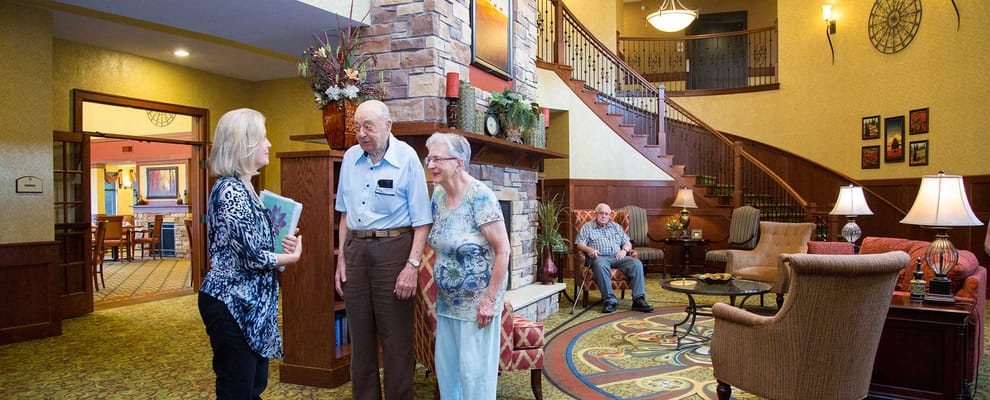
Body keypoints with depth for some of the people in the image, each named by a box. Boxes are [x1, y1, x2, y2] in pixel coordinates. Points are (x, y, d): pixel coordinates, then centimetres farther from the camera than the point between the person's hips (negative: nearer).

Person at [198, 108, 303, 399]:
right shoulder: (231, 190, -19)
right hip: (232, 305, -10)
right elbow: (252, 256, -22)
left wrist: (281, 243, 2)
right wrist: (292, 257, -6)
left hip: (250, 304, 10)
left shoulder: (243, 187, 10)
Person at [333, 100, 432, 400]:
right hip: (356, 249, 5)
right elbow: (345, 212, 14)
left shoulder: (407, 159, -9)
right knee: (360, 335, 14)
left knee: (396, 337, 2)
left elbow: (422, 220, -9)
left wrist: (412, 266, -17)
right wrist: (341, 259, 10)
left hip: (393, 250, -5)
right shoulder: (350, 158, 6)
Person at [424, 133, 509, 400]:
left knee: (474, 368, 4)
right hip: (447, 301, 7)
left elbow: (503, 250, -19)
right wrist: (441, 280, 10)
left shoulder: (480, 196, -18)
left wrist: (490, 299, -19)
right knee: (445, 366, 15)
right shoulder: (438, 195, 3)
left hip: (477, 301, -7)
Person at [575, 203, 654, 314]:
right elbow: (580, 244, 4)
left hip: (617, 257, 4)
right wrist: (589, 249, -17)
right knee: (600, 265, -40)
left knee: (637, 263, -24)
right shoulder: (587, 227, 15)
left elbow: (627, 242, 21)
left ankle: (638, 300, -29)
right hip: (600, 257, -3)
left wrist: (624, 250, -2)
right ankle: (610, 300, -38)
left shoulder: (616, 227, 26)